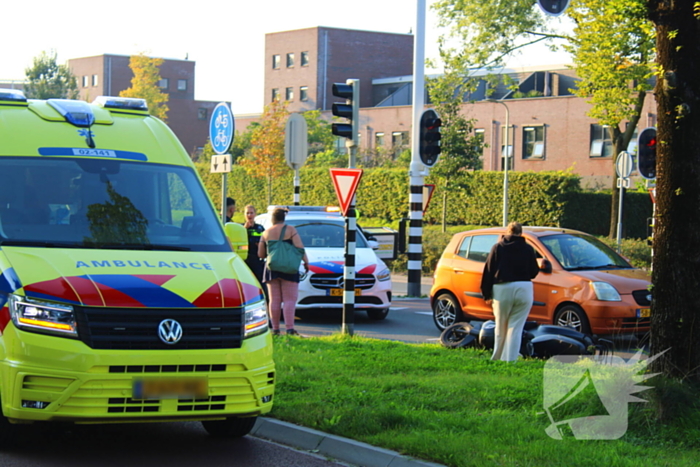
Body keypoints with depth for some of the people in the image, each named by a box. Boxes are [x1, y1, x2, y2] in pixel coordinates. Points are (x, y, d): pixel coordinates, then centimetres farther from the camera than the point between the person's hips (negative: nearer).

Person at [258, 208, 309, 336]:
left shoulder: (266, 233, 8)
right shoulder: (290, 230, -3)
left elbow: (260, 254, 11)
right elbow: (299, 248, -11)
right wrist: (306, 261, -1)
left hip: (271, 269, 3)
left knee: (274, 300, 7)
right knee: (289, 299, -5)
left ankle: (275, 328, 5)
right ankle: (289, 328, -15)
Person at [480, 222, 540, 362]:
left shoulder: (498, 247, 5)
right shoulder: (528, 249, 5)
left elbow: (488, 271, 2)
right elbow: (534, 272, 7)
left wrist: (487, 294, 5)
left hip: (502, 290, 0)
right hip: (524, 289, 0)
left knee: (500, 328, 14)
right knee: (515, 328, 3)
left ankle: (497, 358, 23)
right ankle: (509, 360, -1)